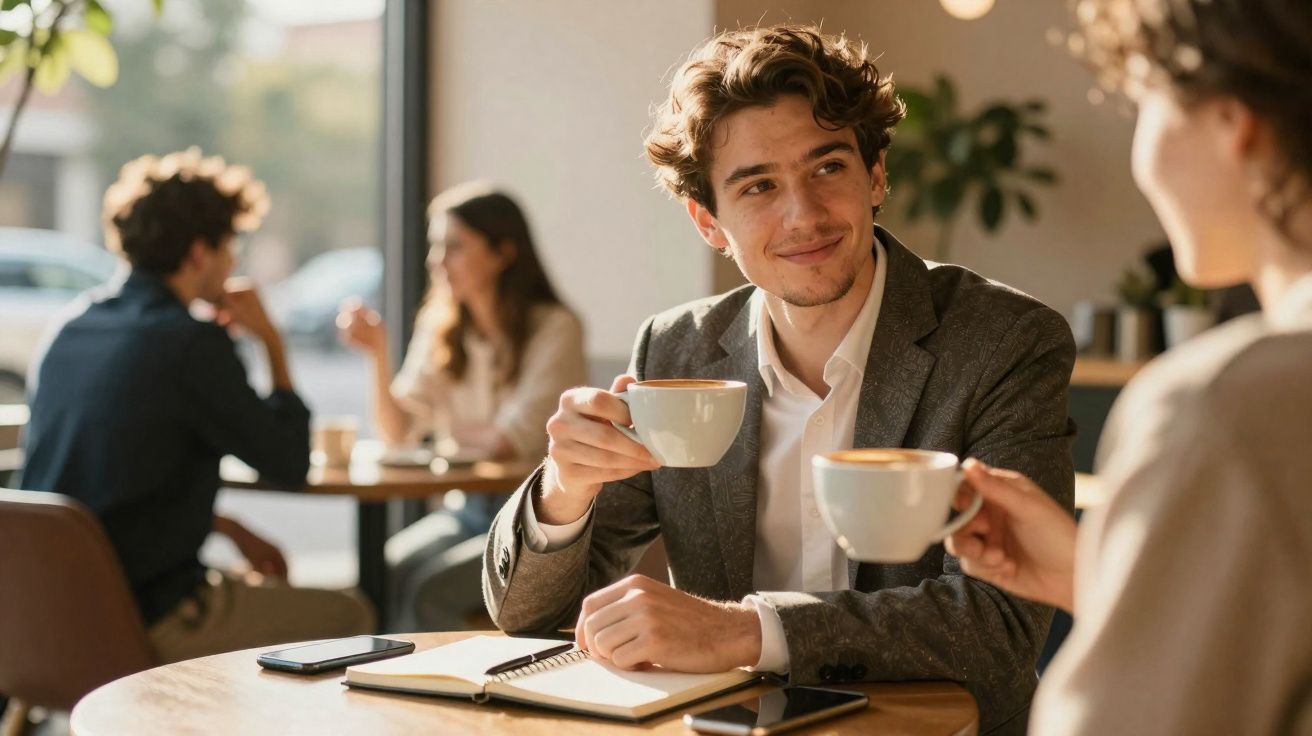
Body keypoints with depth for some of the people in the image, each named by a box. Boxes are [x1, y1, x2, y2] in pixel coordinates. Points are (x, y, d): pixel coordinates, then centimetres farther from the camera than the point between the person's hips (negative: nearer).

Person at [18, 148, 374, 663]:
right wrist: (272, 343, 0)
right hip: (146, 618, -8)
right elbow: (290, 463, -9)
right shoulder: (193, 344, -18)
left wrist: (229, 528, 16)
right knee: (349, 618, 9)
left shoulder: (70, 330, 7)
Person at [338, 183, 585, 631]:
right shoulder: (439, 328, 8)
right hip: (468, 508, 5)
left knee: (429, 590, -27)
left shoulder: (555, 328, -10)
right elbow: (397, 433, 3)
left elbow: (508, 443, -15)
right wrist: (379, 354, -9)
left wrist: (450, 436, 3)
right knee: (385, 570, -24)